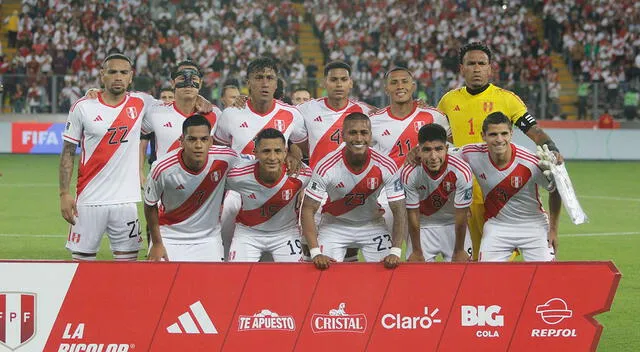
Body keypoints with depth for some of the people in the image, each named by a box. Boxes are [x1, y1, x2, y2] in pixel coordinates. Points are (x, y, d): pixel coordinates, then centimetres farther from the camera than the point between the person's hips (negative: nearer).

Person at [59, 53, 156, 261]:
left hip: (126, 200, 2)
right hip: (89, 200, -2)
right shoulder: (83, 107, 0)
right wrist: (64, 194, -4)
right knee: (82, 260, 1)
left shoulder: (141, 104, 4)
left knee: (128, 260, 3)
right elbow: (68, 153, 3)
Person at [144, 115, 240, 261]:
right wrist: (157, 244, -2)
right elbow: (150, 205, -6)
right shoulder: (163, 168, -23)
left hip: (208, 238, 2)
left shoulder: (227, 159, -19)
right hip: (170, 237, -2)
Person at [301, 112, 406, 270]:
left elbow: (399, 211, -17)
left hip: (372, 225, 1)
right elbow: (308, 209, -21)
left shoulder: (386, 166, -22)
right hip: (334, 225, -1)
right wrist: (316, 253, -30)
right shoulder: (326, 167, -26)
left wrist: (395, 252, -29)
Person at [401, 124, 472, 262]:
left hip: (453, 224, 0)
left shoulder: (462, 171, -29)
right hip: (423, 225, 0)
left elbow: (461, 216, -18)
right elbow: (412, 214, -15)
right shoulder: (409, 173, -27)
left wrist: (459, 251, -9)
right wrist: (416, 252, -6)